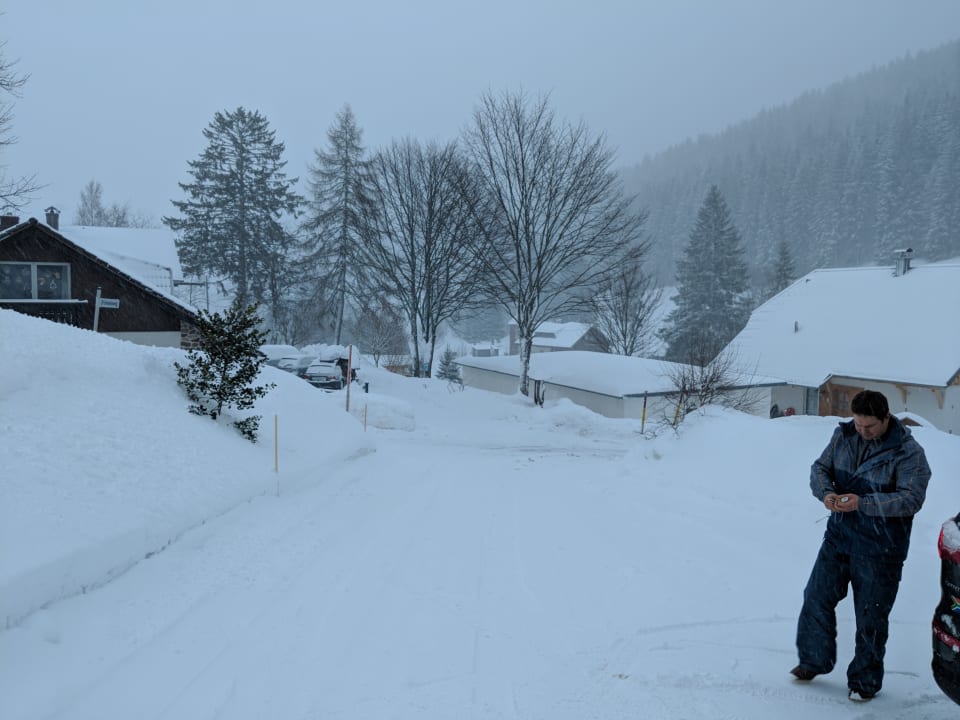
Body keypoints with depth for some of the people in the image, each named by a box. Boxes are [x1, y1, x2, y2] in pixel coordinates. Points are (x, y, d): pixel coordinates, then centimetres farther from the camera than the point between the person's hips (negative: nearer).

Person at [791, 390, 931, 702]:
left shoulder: (908, 452, -16)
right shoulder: (844, 435, -2)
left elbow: (911, 498, -23)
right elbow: (820, 467, 2)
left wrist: (863, 503, -32)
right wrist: (826, 492, -19)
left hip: (879, 550, -4)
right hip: (838, 536, 5)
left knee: (871, 617, 8)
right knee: (817, 599, 10)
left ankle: (865, 681, 27)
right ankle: (813, 661, 30)